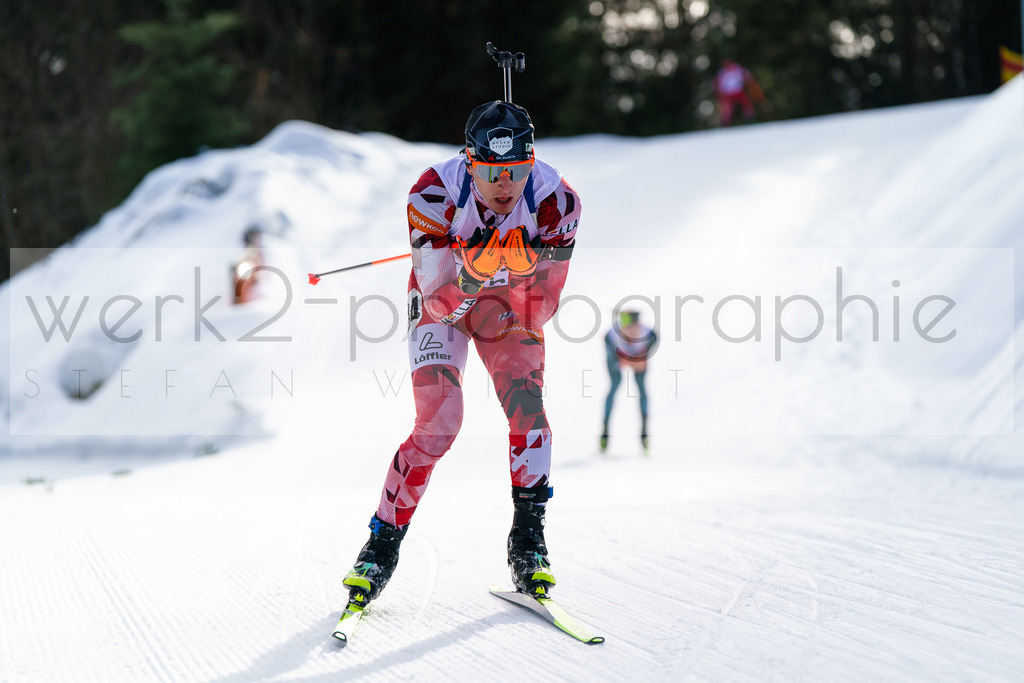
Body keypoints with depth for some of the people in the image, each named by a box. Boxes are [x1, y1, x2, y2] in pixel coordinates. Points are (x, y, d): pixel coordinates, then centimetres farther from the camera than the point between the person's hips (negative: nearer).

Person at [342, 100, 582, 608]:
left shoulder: (555, 200, -27)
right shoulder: (435, 194, -32)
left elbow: (542, 303, -18)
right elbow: (439, 297, -30)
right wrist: (473, 266, -47)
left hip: (511, 304, 2)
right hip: (442, 303, -2)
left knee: (526, 404, -21)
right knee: (439, 423, -16)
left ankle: (527, 541, -8)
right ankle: (382, 545, -1)